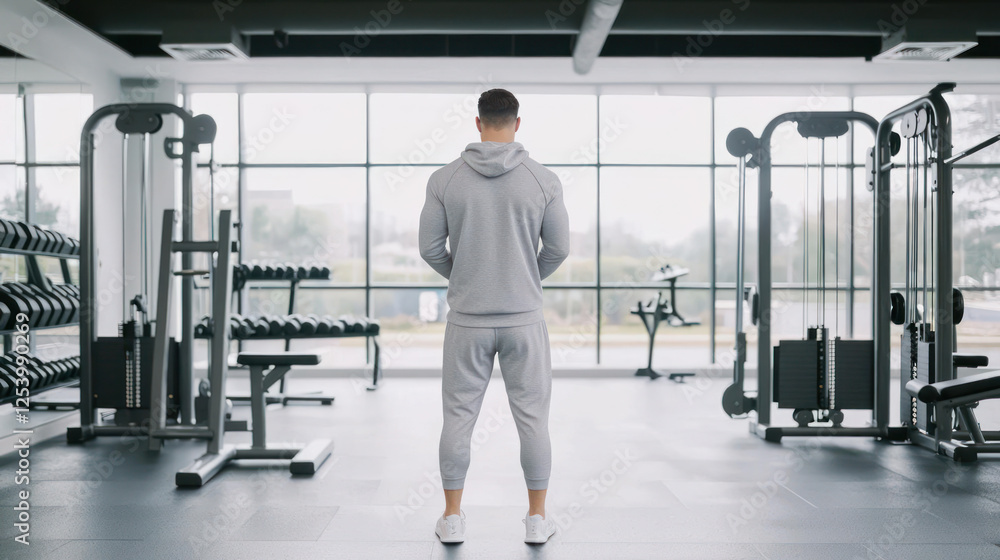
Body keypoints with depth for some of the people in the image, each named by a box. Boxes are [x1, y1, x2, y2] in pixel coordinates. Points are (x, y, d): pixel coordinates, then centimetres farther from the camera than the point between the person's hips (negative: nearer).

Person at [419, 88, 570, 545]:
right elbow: (559, 248, -1)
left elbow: (430, 248, -1)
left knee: (458, 418, 10)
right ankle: (537, 519, 18)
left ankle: (452, 519, 18)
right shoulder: (543, 179, -5)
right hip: (523, 319, 0)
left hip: (467, 320, 1)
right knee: (532, 419, 10)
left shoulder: (446, 179, -4)